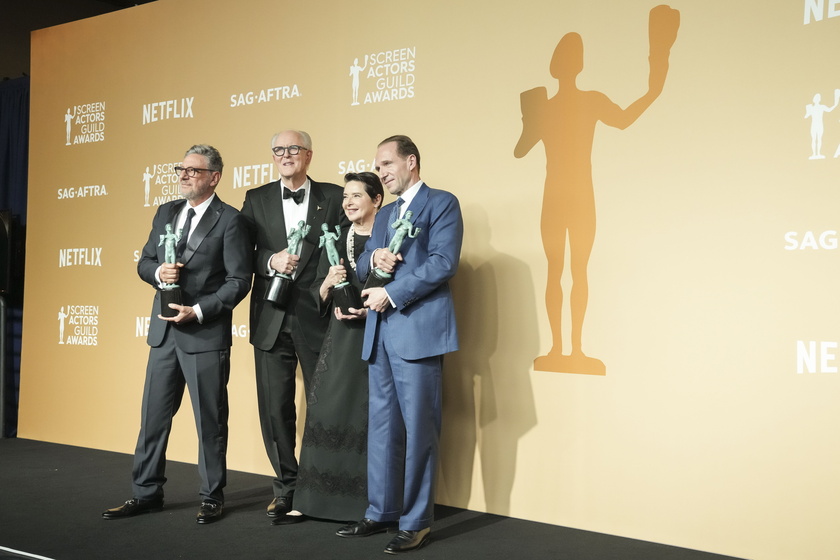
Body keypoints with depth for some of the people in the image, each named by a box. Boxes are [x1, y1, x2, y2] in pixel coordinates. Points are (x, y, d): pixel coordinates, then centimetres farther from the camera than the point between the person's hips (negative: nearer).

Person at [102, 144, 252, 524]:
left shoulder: (230, 220, -7)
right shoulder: (166, 213, 12)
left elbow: (239, 280, -11)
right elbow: (144, 262, 15)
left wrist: (198, 310, -18)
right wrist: (158, 272, -8)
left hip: (206, 333, -6)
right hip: (164, 331, 6)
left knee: (210, 420, 4)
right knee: (153, 415, 10)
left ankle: (212, 497, 17)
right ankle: (147, 493, 22)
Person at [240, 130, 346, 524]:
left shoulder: (334, 197, 4)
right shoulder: (257, 199, 10)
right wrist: (271, 261, -12)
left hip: (318, 316, -2)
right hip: (272, 319, 2)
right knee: (275, 408, 6)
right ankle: (286, 486, 20)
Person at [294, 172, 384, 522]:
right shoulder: (336, 240, 14)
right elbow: (318, 296, 14)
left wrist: (370, 311, -17)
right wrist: (328, 283, -7)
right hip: (340, 338, 5)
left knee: (369, 416, -3)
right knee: (327, 412, 4)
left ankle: (368, 501, 7)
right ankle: (317, 497, 13)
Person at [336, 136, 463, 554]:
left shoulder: (442, 203, 0)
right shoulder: (384, 214, 23)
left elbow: (443, 262, -13)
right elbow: (360, 267, 18)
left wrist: (390, 294, -13)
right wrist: (373, 257, -6)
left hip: (418, 330, -7)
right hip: (380, 331, 7)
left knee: (419, 427, -2)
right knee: (382, 425, 10)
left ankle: (416, 521, 6)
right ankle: (382, 511, 20)